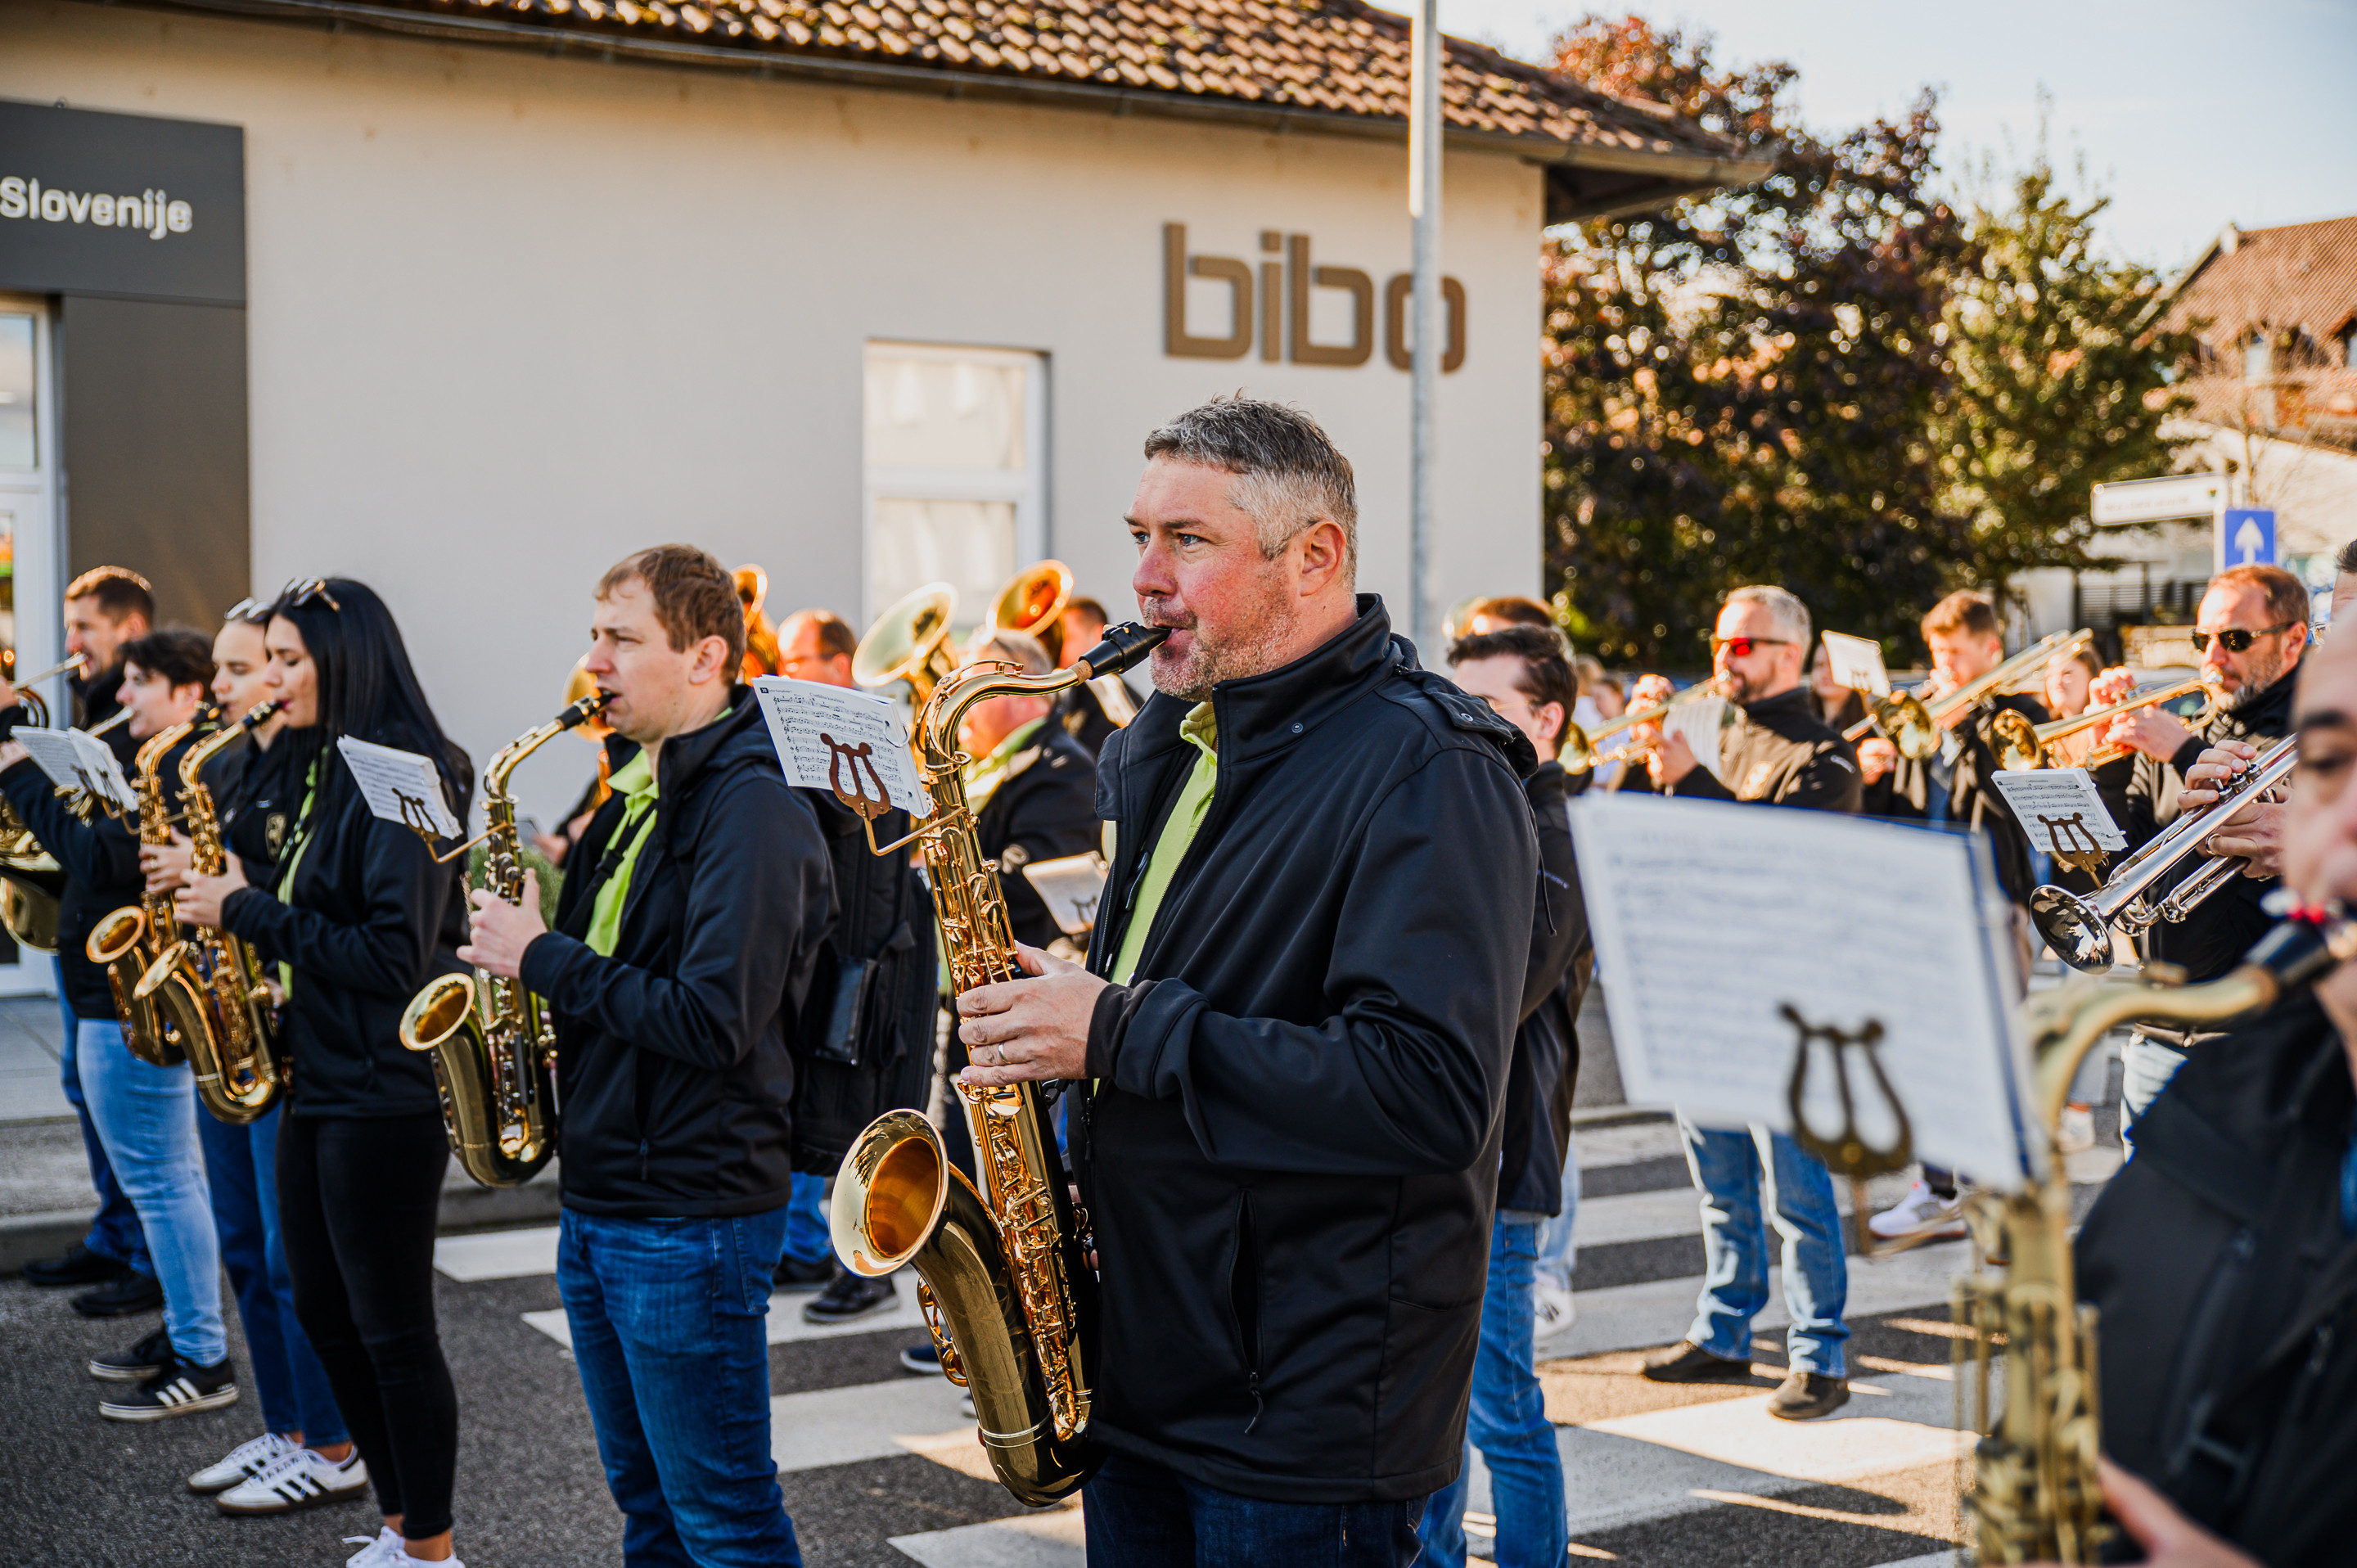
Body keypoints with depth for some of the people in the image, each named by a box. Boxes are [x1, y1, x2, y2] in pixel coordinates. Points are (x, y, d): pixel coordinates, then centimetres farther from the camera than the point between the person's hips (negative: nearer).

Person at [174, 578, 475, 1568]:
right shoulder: (319, 773, 13)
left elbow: (395, 954, -23)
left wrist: (249, 912, -18)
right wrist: (236, 902, 1)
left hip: (385, 1095, -10)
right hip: (315, 1079, 10)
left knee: (392, 1329, -1)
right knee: (324, 1314, 15)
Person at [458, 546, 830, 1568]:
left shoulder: (752, 807, -17)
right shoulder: (639, 788, 13)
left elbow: (713, 1022, -26)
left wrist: (544, 958, -17)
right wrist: (531, 944, 1)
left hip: (691, 1216, -9)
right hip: (600, 1202, 9)